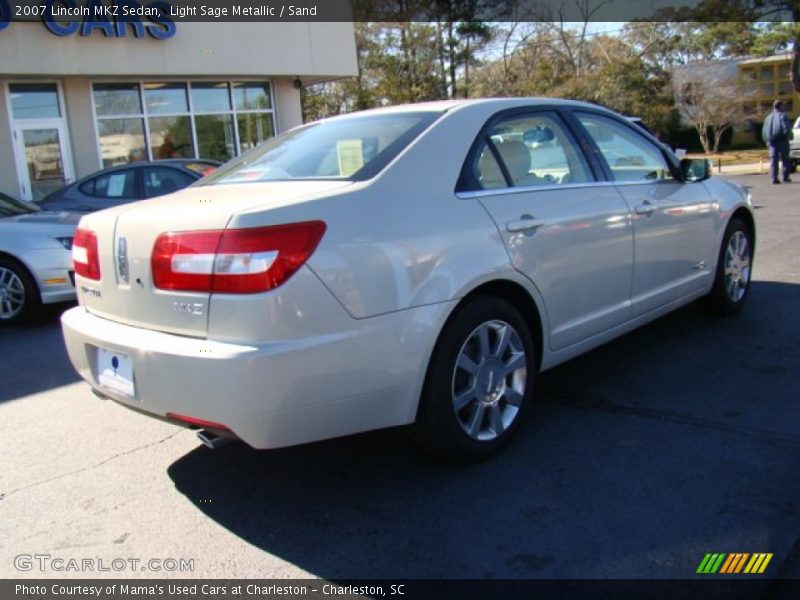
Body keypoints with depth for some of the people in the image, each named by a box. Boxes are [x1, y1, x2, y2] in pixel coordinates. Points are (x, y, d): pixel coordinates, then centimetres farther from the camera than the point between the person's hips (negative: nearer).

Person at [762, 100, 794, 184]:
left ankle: (774, 178, -6)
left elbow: (764, 132, 14)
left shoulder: (768, 117, 14)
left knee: (773, 160, 1)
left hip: (772, 142, 4)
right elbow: (786, 129, -16)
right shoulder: (783, 116, -6)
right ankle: (786, 177, 6)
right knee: (785, 159, 6)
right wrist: (790, 136, 0)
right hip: (782, 141, -4)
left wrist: (767, 141, 21)